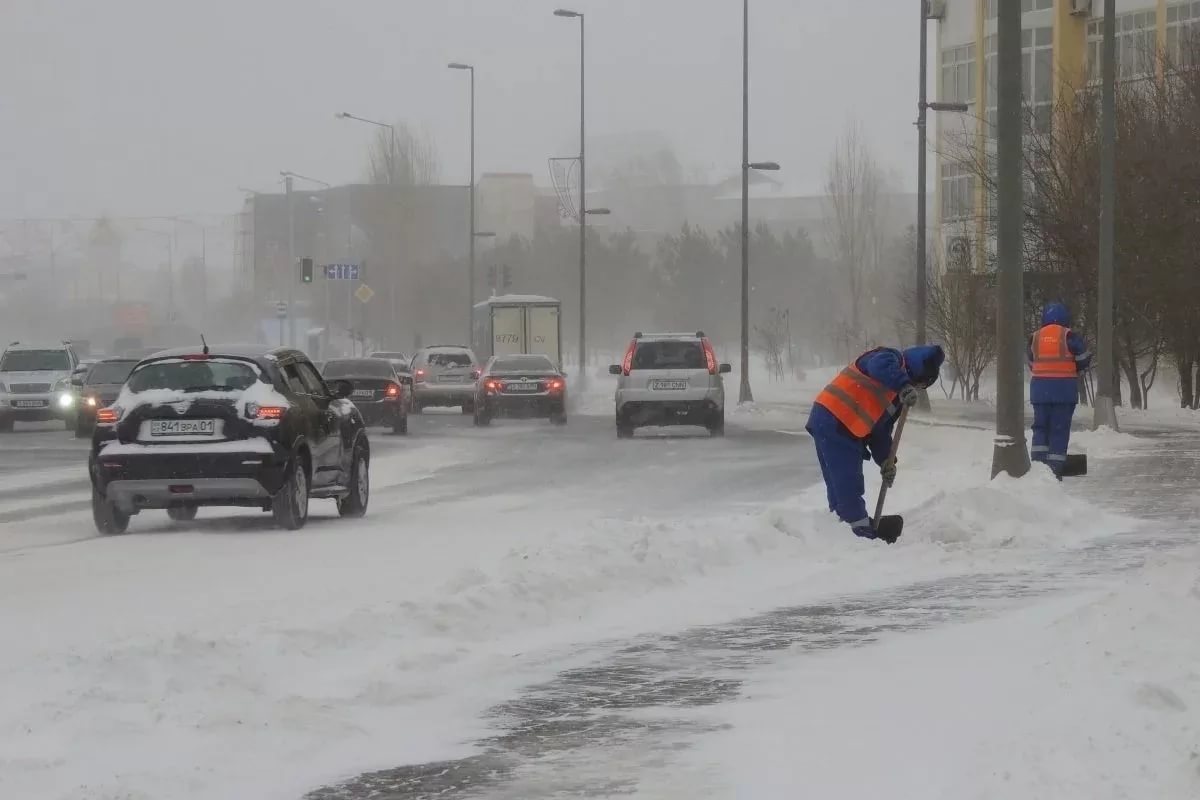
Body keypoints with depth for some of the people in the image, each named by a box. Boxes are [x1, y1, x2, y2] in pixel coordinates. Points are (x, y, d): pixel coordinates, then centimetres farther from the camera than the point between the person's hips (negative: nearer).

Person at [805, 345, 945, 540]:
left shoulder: (896, 396, 21)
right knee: (849, 483, -7)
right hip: (833, 422, -10)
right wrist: (904, 386, -39)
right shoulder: (894, 359, -5)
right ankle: (861, 529, -6)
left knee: (839, 485, 17)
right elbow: (880, 365, -31)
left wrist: (885, 461, 5)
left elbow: (881, 430, 17)